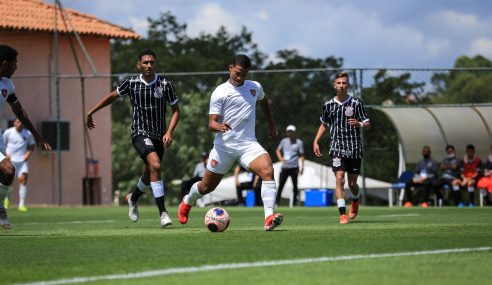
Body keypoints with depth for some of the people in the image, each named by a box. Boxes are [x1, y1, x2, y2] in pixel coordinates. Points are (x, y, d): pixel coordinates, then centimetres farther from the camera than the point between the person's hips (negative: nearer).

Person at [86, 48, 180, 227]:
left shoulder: (165, 85, -4)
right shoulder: (131, 83, -4)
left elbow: (176, 110, 4)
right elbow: (112, 97, 13)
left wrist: (169, 133, -9)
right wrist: (91, 112, 16)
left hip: (159, 136, 3)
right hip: (140, 133, -3)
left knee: (149, 175, 15)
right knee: (155, 165, -26)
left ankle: (133, 199, 49)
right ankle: (163, 213, -26)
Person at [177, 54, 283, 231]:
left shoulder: (255, 87, 9)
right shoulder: (220, 92, -5)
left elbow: (263, 102, 33)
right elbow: (211, 123, -10)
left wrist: (271, 125, 36)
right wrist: (219, 127, -32)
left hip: (248, 143, 2)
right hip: (224, 145, -2)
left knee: (268, 171, -26)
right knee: (207, 186, 10)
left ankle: (269, 219, -34)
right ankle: (187, 202, 45)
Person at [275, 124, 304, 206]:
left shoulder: (299, 142, 0)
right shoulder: (284, 141, 10)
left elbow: (301, 155, 1)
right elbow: (278, 150, 22)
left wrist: (302, 166, -7)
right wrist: (280, 158, 4)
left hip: (294, 167, -3)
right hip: (284, 167, 3)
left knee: (295, 185, -2)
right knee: (280, 185, 0)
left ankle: (295, 202, 3)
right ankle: (276, 202, 2)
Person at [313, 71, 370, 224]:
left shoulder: (356, 103, -1)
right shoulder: (329, 105, 6)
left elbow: (368, 124, -1)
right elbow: (324, 124, 22)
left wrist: (359, 124, -24)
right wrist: (316, 141, 12)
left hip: (354, 148, -1)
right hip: (337, 148, 1)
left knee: (352, 183, 6)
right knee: (339, 179, -16)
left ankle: (356, 200, 41)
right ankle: (342, 214, -17)